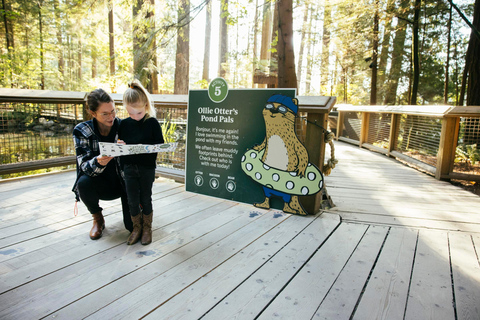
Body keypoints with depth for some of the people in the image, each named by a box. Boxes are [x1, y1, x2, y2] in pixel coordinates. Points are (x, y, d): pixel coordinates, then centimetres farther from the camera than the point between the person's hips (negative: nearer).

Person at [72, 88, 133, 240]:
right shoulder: (81, 131, -13)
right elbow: (84, 167, -22)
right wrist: (98, 162, -44)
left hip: (123, 182, 0)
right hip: (101, 184, 1)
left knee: (132, 226, -13)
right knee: (83, 182, -34)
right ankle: (98, 220, -4)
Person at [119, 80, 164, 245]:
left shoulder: (152, 123, -5)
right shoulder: (124, 124, 5)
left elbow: (160, 144, -5)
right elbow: (120, 145, 12)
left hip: (147, 167, -3)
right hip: (129, 167, 3)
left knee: (145, 199, 7)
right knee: (132, 200, 6)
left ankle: (147, 228, 25)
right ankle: (137, 227, 26)